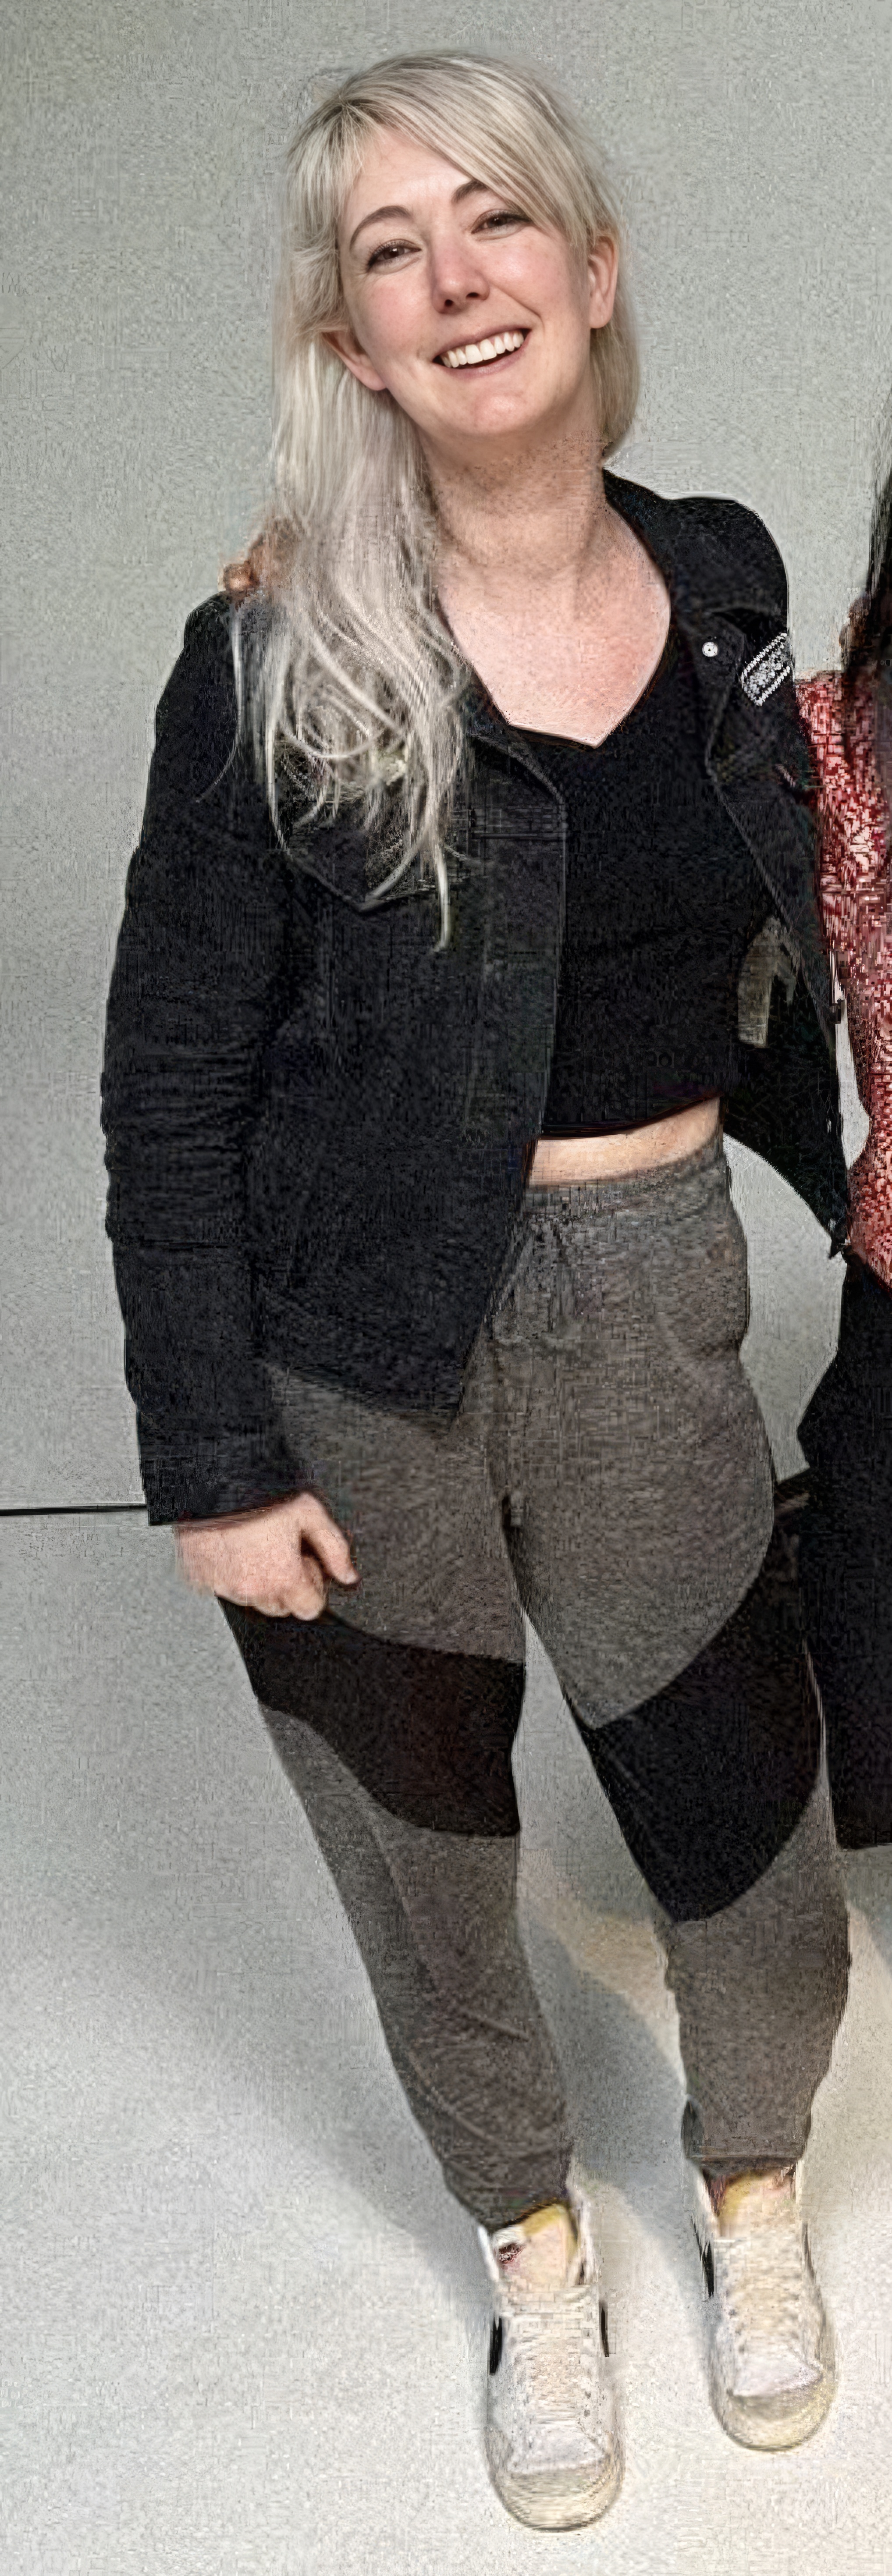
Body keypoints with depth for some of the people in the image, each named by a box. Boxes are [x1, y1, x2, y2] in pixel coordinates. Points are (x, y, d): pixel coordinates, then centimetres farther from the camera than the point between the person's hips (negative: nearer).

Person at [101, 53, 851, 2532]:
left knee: (754, 1857, 10)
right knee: (429, 1855, 15)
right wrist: (213, 1460, -11)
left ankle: (753, 2187, 44)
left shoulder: (722, 587, 1)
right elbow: (170, 1078, -10)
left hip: (654, 1312, 3)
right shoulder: (283, 656, -12)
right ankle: (534, 2249, 44)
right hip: (361, 1353, -2)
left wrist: (844, 1189, 12)